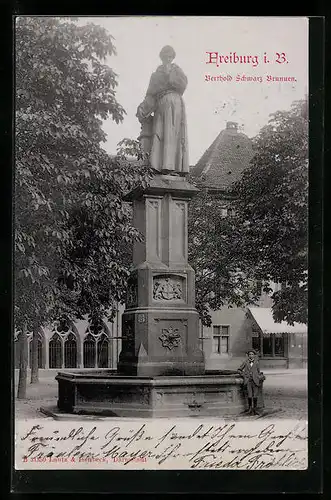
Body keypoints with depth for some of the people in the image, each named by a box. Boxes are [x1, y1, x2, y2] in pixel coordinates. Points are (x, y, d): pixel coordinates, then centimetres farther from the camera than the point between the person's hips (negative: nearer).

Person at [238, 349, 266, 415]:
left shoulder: (256, 363, 8)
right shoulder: (245, 362, 6)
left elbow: (258, 372, 19)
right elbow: (239, 370, 16)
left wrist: (260, 377, 2)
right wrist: (243, 375, 5)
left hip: (255, 381, 1)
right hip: (248, 381, -1)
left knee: (255, 396, -4)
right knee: (249, 396, -11)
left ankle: (255, 409, 10)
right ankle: (250, 408, 8)